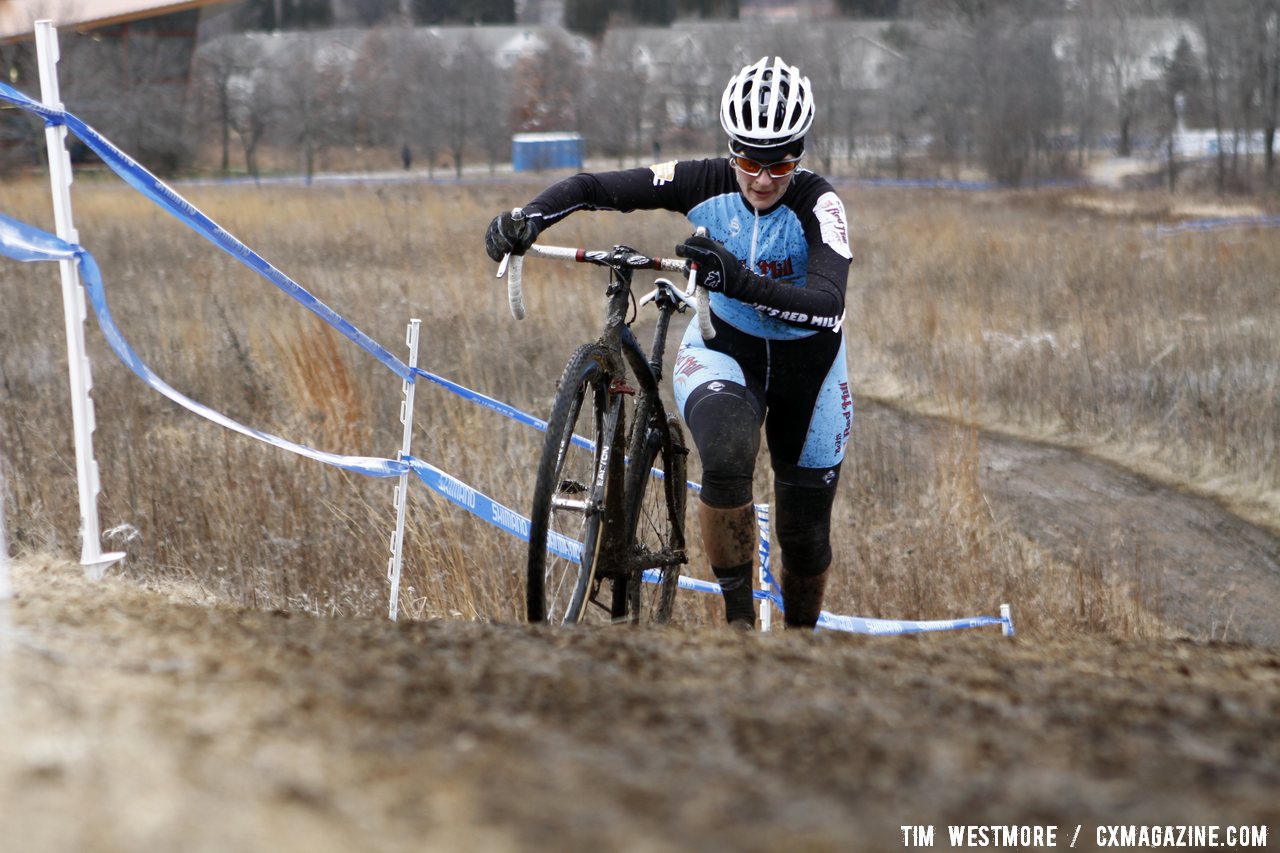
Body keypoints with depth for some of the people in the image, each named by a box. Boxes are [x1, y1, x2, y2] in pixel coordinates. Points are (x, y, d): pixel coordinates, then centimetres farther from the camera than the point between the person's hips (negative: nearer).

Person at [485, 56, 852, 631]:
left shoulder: (817, 203, -26)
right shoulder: (705, 183, -19)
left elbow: (828, 303, -41)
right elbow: (593, 188, -17)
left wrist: (742, 281, -56)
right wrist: (528, 217, -36)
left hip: (805, 361, 0)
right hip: (722, 347, 0)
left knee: (804, 533, 7)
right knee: (726, 459, -34)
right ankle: (737, 615, -16)